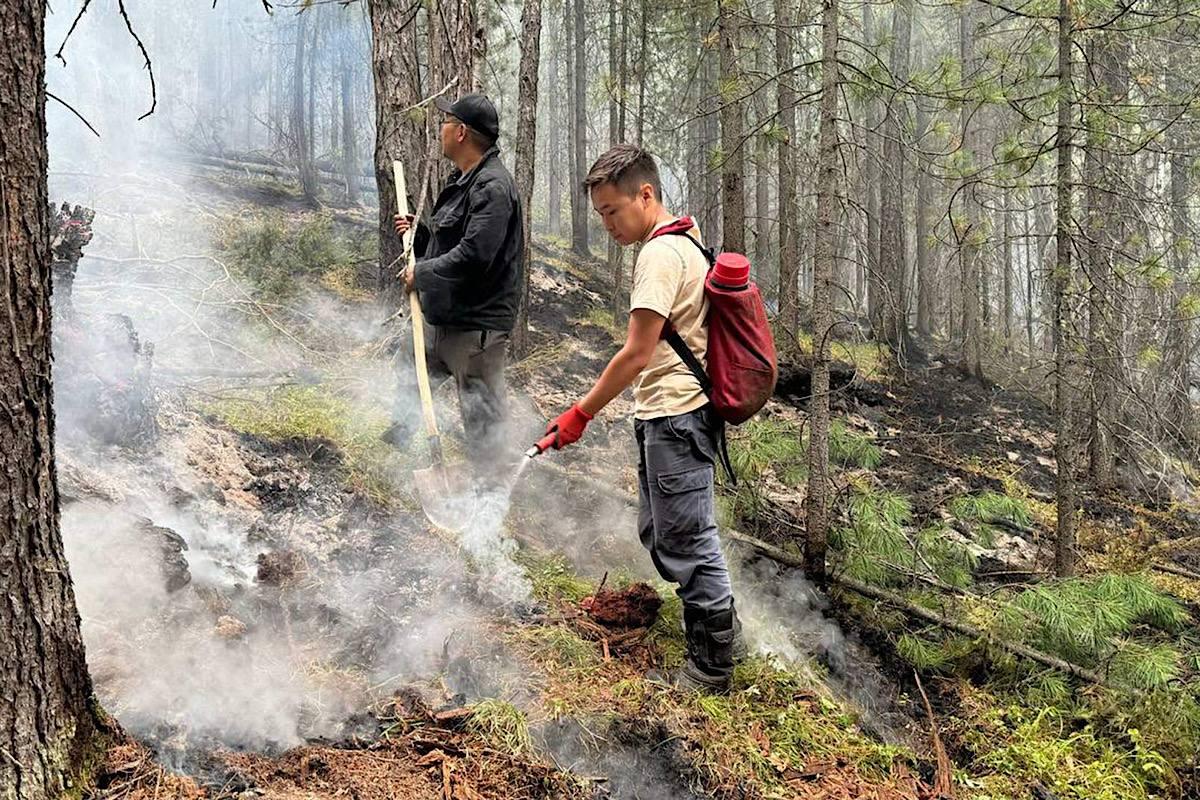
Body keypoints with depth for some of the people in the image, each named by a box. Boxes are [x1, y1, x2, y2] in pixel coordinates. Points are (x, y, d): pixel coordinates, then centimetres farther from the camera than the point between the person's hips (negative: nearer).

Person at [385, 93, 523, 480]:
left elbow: (473, 256, -28)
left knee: (481, 416, -3)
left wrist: (421, 273, -16)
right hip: (444, 318, 11)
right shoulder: (462, 180, 15)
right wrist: (418, 231, 8)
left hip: (477, 325, -11)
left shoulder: (492, 187, -19)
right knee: (407, 365, 28)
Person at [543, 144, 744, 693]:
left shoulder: (661, 254, -17)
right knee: (659, 534, 19)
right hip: (671, 415, 11)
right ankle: (723, 633, 29)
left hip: (676, 417, -11)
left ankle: (712, 666, 9)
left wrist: (580, 415, -15)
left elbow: (636, 354, -21)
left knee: (686, 541, -2)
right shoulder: (685, 244, 15)